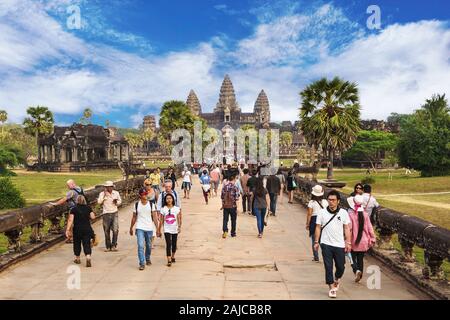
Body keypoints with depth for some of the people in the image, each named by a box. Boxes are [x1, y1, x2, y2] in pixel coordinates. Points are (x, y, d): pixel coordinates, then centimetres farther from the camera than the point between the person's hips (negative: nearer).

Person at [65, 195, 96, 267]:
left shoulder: (74, 209, -5)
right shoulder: (88, 208, 1)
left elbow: (70, 220, -11)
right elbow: (93, 217, 2)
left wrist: (68, 230, -10)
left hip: (77, 229, -1)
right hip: (87, 229, 1)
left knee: (77, 243, 17)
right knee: (87, 244, 1)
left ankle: (77, 259, 31)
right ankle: (88, 258, -19)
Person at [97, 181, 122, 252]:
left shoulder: (116, 193, 6)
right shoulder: (102, 194, 0)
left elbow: (120, 201, 15)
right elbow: (99, 202, -10)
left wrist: (116, 202, -6)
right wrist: (104, 195, -15)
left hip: (114, 213, 1)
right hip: (106, 214, -1)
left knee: (115, 230, -7)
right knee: (107, 231, 5)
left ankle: (114, 245, 5)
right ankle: (108, 246, 18)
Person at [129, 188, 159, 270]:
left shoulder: (151, 204, -1)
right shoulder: (136, 205, 0)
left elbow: (154, 217, -1)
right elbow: (134, 217, 9)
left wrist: (157, 228, -7)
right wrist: (131, 228, 12)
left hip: (149, 228, 1)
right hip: (139, 228, -1)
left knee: (149, 245, 14)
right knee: (140, 246, -11)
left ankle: (148, 259, 37)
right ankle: (142, 263, -6)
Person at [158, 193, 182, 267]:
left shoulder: (177, 209, -1)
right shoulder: (163, 209, -2)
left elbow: (179, 219, -2)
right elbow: (161, 220, 2)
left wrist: (179, 227, -14)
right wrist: (159, 230, 3)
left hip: (175, 230, 2)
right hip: (167, 230, -1)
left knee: (174, 244, 13)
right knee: (168, 244, -12)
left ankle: (172, 256, 35)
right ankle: (169, 260, -10)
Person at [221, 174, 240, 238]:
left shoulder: (224, 187, -1)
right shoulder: (235, 188, -12)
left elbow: (222, 196, 3)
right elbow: (236, 198, -15)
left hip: (225, 206, 2)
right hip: (233, 206, -2)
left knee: (225, 219, 7)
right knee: (233, 220, 12)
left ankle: (225, 231, -12)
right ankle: (233, 233, 20)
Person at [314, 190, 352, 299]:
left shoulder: (343, 213, 1)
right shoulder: (322, 212, -1)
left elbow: (346, 228, 4)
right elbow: (318, 227, 3)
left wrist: (348, 242, -1)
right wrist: (316, 242, -1)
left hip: (339, 245, 1)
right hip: (326, 244, -1)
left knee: (341, 267, 9)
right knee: (328, 267, 0)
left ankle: (337, 279, 39)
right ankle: (332, 288, 12)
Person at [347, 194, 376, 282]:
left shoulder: (350, 214, -15)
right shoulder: (365, 214, -3)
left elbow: (349, 228, -17)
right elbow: (369, 228, 1)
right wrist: (372, 239, 10)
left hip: (353, 241, -3)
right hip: (363, 241, 3)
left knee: (353, 258, 12)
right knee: (360, 259, 15)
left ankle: (356, 270, -12)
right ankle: (359, 276, 19)